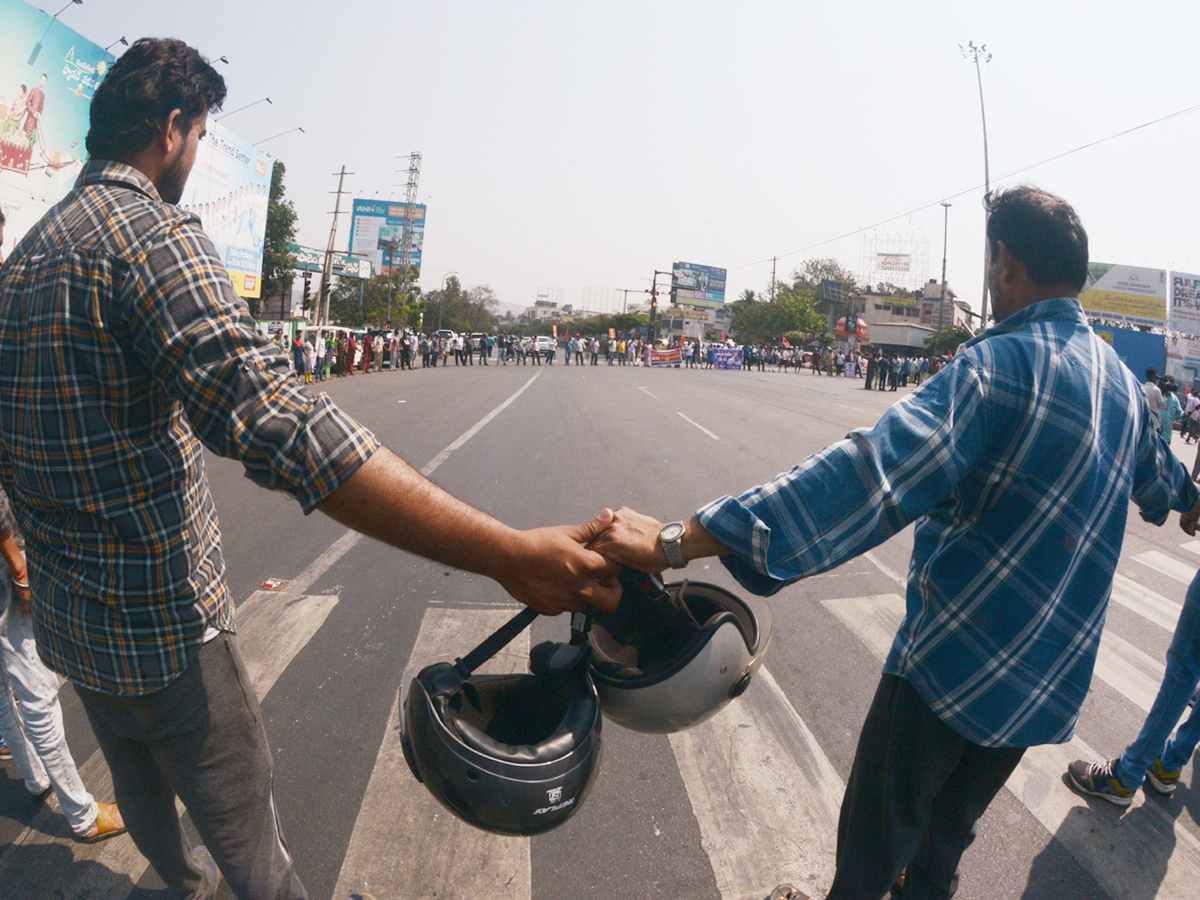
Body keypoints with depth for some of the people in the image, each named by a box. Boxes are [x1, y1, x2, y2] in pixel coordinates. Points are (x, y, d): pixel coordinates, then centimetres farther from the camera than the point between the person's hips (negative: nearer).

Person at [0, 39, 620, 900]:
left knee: (139, 786, 31)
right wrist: (507, 553, -42)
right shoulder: (152, 231, -22)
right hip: (164, 625, -9)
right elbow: (276, 419, -38)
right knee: (245, 830, 11)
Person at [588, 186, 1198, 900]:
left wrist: (677, 542, -41)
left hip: (955, 661, -7)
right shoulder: (1122, 379, 4)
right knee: (949, 832, 26)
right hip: (1049, 684, 8)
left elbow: (872, 474, -37)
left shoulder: (1001, 364, -23)